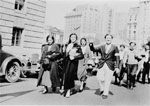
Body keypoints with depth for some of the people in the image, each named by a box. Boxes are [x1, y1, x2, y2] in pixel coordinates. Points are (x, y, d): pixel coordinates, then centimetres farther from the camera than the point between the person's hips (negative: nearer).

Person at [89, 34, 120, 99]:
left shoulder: (115, 47, 4)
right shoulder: (101, 47, 12)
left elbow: (117, 58, 0)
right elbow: (93, 49, 4)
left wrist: (117, 67, -9)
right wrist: (91, 45, -19)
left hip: (110, 66, -2)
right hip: (102, 65, 2)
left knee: (107, 80, -2)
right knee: (99, 77, -10)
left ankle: (105, 94, 14)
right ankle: (102, 89, 16)